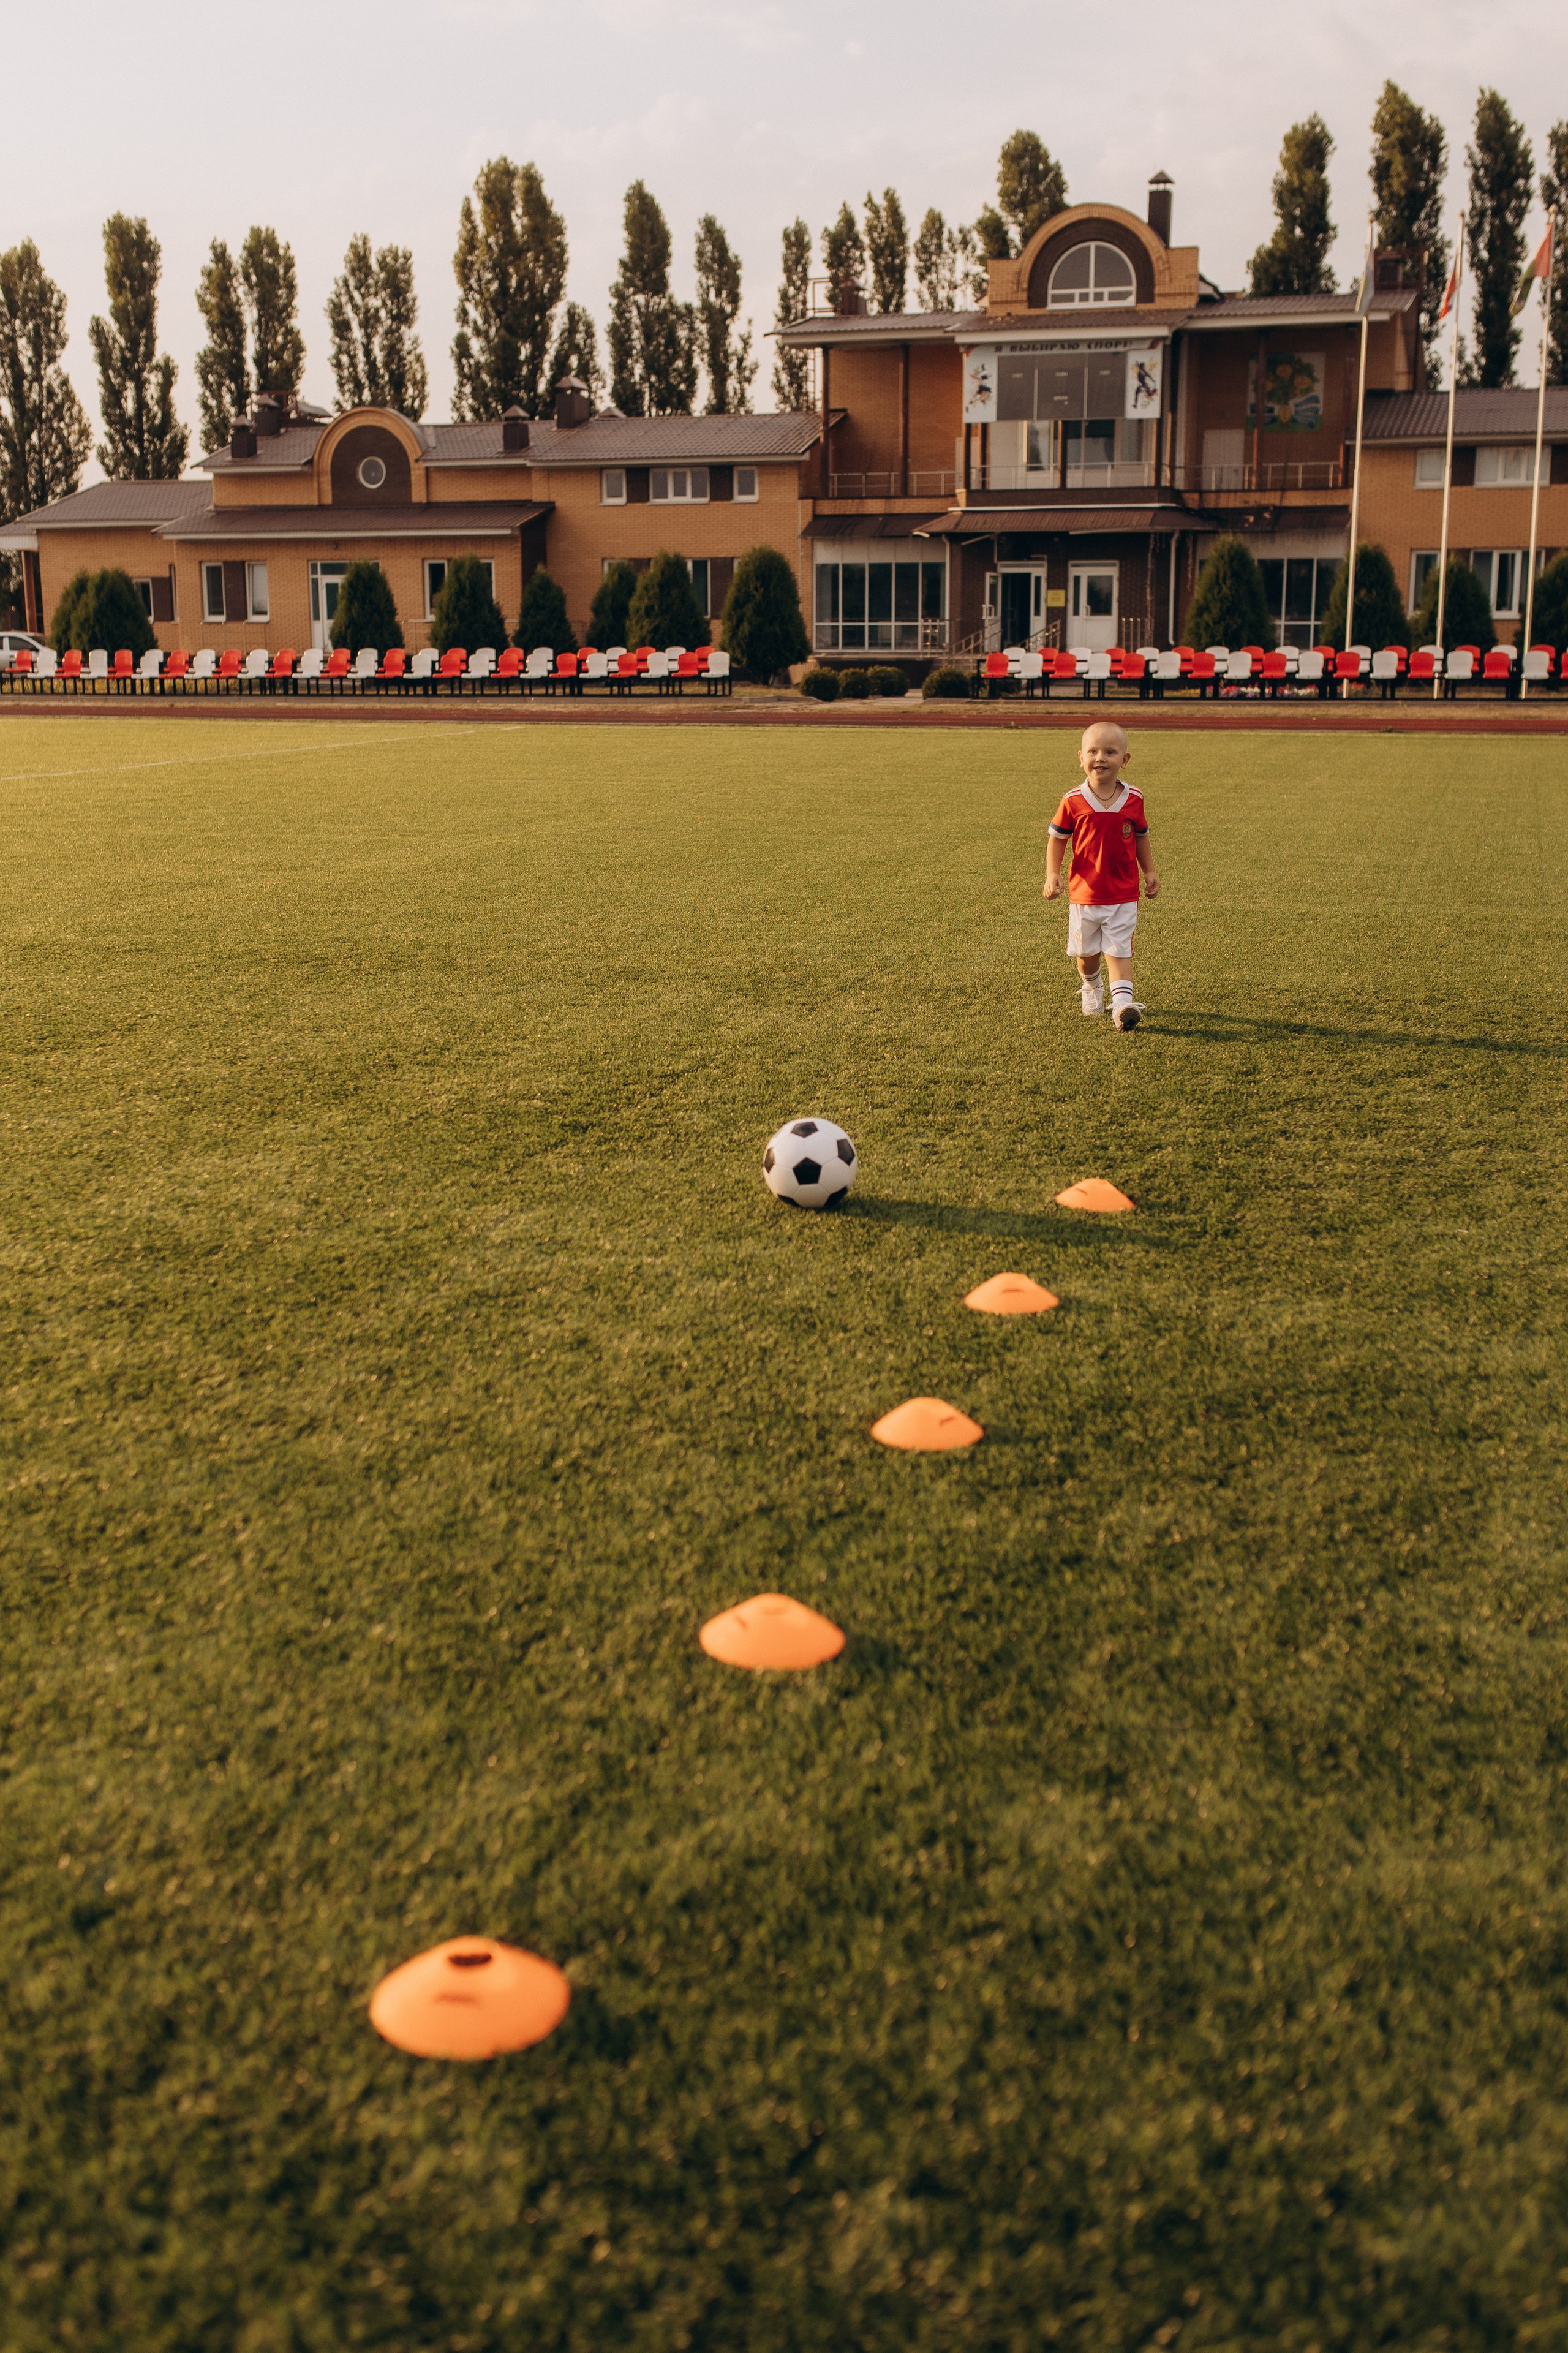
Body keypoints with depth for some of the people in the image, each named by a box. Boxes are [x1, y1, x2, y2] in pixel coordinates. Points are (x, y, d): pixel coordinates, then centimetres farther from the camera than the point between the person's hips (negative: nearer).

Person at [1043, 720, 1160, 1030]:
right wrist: (1052, 874, -11)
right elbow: (1057, 838, 0)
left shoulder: (1133, 800, -3)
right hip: (1084, 892, 1)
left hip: (1123, 895, -1)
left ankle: (1122, 1005, -14)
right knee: (1087, 952, 14)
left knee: (1118, 951, -7)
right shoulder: (1073, 801, -8)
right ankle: (1092, 988, 43)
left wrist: (1149, 872, 9)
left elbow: (1141, 837, 12)